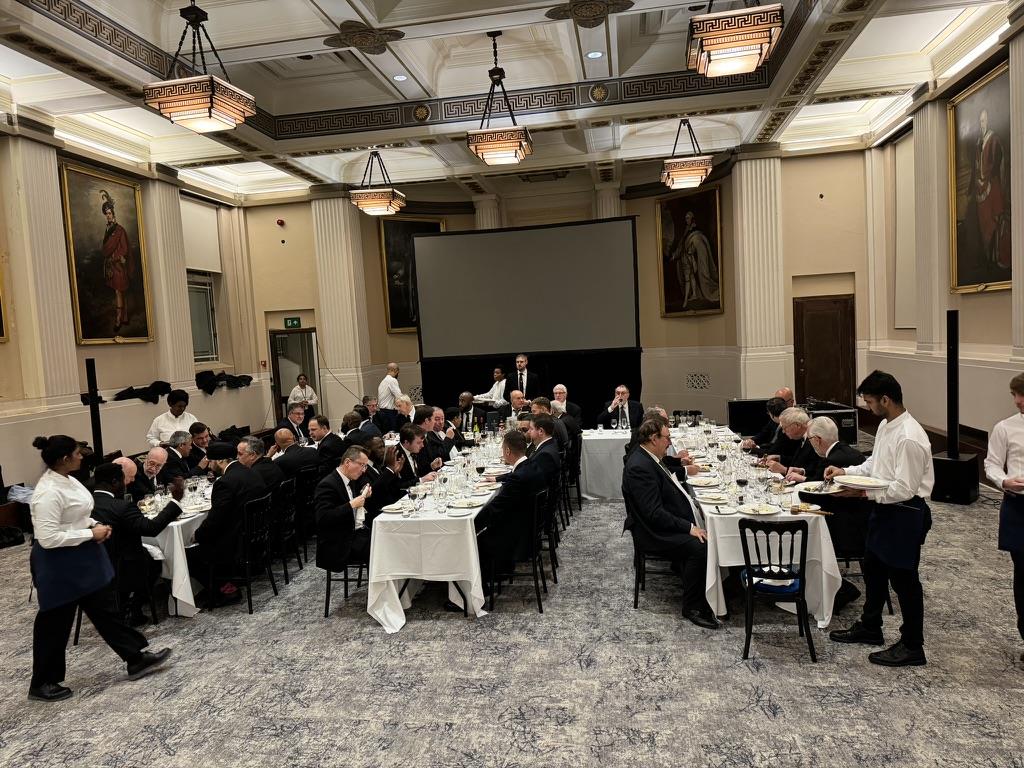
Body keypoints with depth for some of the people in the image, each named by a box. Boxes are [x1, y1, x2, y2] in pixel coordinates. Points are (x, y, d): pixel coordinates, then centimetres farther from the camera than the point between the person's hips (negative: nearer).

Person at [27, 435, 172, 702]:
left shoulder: (66, 480, 3)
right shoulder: (48, 493, -26)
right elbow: (48, 538, -27)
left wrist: (94, 524, 0)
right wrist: (91, 534, -21)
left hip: (82, 558, 9)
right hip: (60, 565, -9)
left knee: (105, 609, 14)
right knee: (55, 622, 8)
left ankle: (136, 659, 23)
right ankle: (41, 684, 27)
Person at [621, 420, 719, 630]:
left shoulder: (648, 458, 8)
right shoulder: (639, 467, -23)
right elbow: (654, 514, -25)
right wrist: (689, 527, -23)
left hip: (668, 523, 10)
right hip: (654, 533, -10)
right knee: (699, 547, -26)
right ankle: (693, 607, -12)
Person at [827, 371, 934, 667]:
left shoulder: (909, 438, -27)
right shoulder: (885, 426, 4)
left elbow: (904, 489, -26)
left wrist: (863, 493, -21)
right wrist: (845, 471, 2)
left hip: (904, 514, -10)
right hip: (884, 510, 10)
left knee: (904, 579, 5)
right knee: (873, 569, 22)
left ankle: (912, 647, 23)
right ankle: (869, 627, 41)